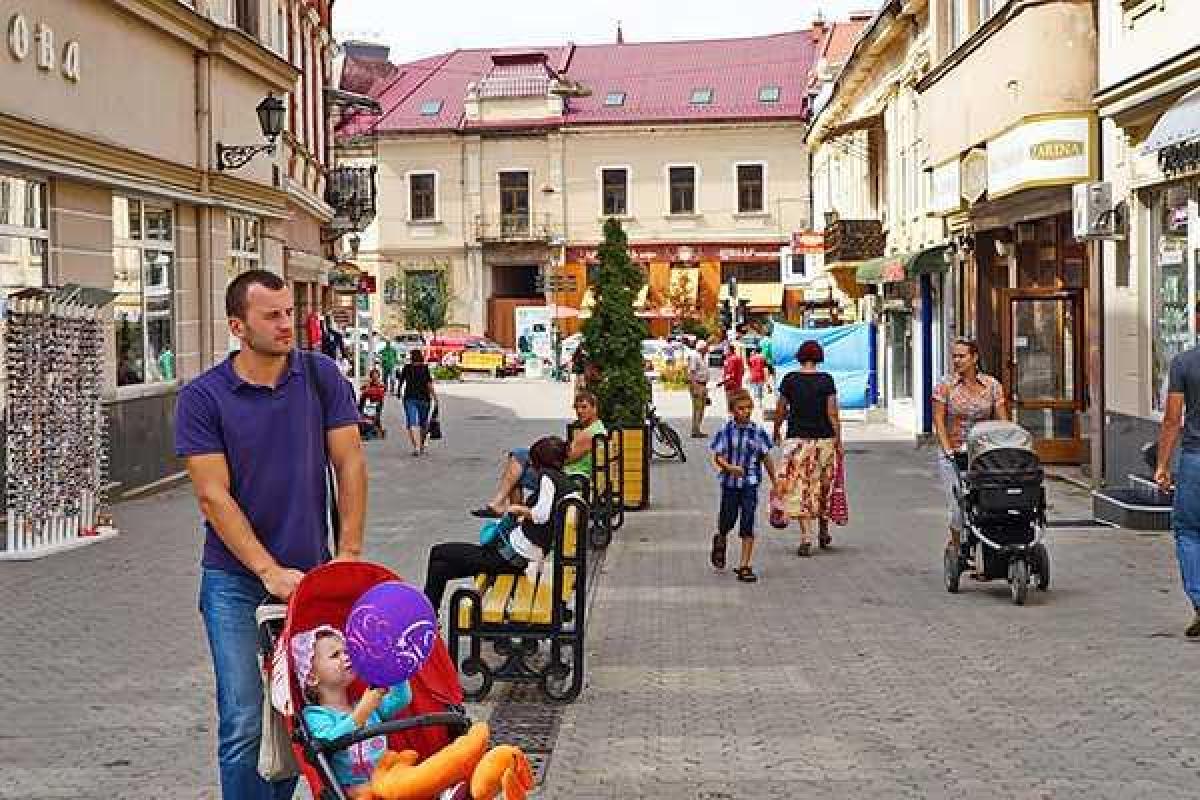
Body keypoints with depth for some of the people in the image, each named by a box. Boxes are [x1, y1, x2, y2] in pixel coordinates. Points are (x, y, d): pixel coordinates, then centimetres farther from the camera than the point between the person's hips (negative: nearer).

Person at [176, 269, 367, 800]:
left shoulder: (321, 376, 0)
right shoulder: (201, 398, -7)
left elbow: (349, 465, 0)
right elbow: (214, 497, -10)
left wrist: (349, 554, -6)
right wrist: (270, 571, -15)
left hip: (311, 572, 3)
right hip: (237, 581, -2)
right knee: (244, 725, -3)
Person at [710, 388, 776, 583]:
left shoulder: (757, 431, 0)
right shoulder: (726, 431, -3)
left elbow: (766, 458, 8)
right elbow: (718, 457, -4)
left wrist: (774, 483, 12)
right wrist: (729, 467, -24)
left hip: (750, 485, 0)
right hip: (730, 483, 0)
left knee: (747, 526, -4)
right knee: (727, 521, 10)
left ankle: (744, 566, 1)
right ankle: (720, 543, 45)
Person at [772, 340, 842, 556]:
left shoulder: (790, 380, -2)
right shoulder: (826, 380, -3)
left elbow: (780, 410, 4)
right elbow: (832, 413, -6)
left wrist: (776, 432, 20)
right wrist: (838, 440, 1)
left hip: (797, 439, -1)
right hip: (824, 438, 1)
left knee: (800, 489, 1)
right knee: (824, 485, 18)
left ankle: (806, 539, -7)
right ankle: (823, 530, 29)